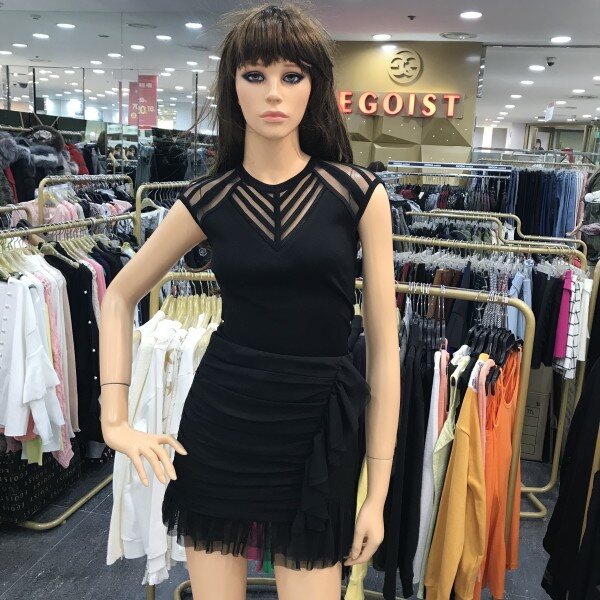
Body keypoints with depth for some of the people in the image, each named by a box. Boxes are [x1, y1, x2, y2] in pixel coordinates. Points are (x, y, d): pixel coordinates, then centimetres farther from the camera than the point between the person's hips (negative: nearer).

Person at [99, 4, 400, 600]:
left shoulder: (358, 193, -6)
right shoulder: (209, 199, -2)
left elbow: (383, 347, -4)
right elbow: (119, 296, 11)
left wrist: (377, 492, -3)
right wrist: (115, 419, 3)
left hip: (319, 431, -1)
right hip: (217, 424, 2)